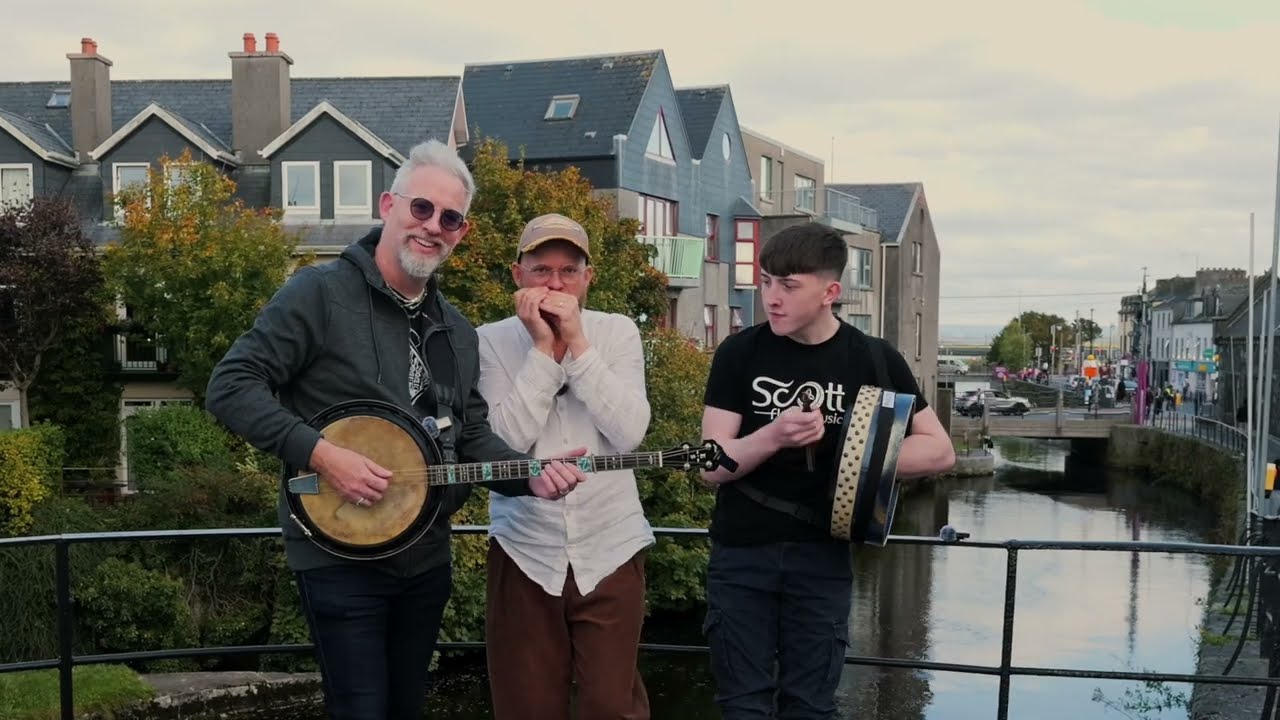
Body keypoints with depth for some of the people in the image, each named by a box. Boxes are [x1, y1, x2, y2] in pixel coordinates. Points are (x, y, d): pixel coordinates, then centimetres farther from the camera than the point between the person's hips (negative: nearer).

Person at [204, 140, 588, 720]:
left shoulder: (456, 330, 10)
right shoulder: (321, 292, -13)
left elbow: (472, 436, 11)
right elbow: (229, 387, -16)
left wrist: (530, 476, -8)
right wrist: (320, 453, -25)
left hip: (426, 559, 7)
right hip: (339, 558, -7)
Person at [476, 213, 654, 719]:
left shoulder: (618, 333, 1)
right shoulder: (492, 341, -2)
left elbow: (629, 433, -13)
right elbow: (506, 442, -14)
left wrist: (577, 344, -15)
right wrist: (543, 348, -15)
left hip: (609, 548, 0)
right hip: (525, 550, 0)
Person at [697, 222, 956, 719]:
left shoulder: (874, 360, -3)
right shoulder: (738, 353, -3)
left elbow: (939, 450, 2)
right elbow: (713, 466, -7)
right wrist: (773, 437, -25)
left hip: (821, 557, 0)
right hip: (740, 555, 0)